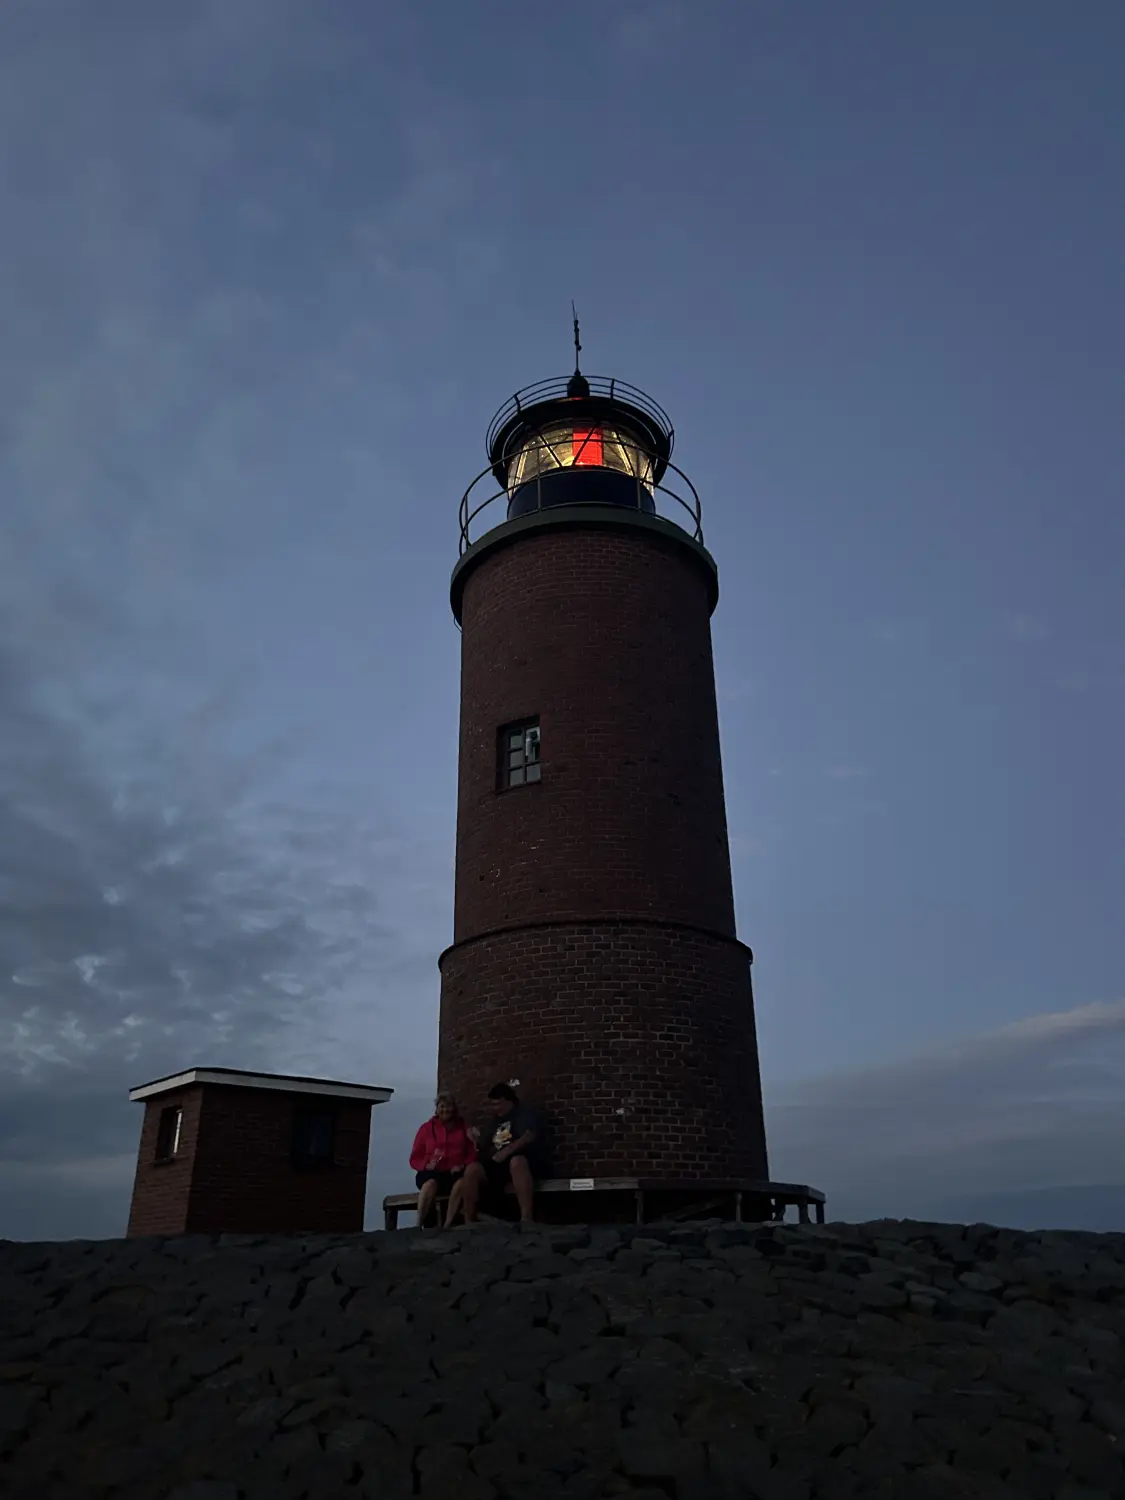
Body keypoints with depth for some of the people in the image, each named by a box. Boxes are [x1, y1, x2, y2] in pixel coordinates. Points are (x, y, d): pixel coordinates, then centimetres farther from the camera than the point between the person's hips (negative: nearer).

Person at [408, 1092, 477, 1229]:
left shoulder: (463, 1127, 15)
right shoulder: (426, 1128, 11)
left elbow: (472, 1154, 9)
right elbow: (415, 1158, 9)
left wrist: (462, 1165, -12)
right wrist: (426, 1165, -12)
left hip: (454, 1172, 1)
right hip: (431, 1173, -1)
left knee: (462, 1182, -35)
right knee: (431, 1183, -38)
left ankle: (447, 1226, -31)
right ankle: (419, 1226, -28)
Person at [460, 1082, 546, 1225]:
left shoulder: (525, 1114, 6)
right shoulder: (493, 1123, 25)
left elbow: (530, 1137, -13)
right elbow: (487, 1149, 21)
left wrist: (506, 1151, -22)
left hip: (522, 1162, -5)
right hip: (497, 1165, 5)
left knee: (516, 1161, -40)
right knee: (472, 1169, -21)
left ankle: (527, 1218, -47)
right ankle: (468, 1221, -20)